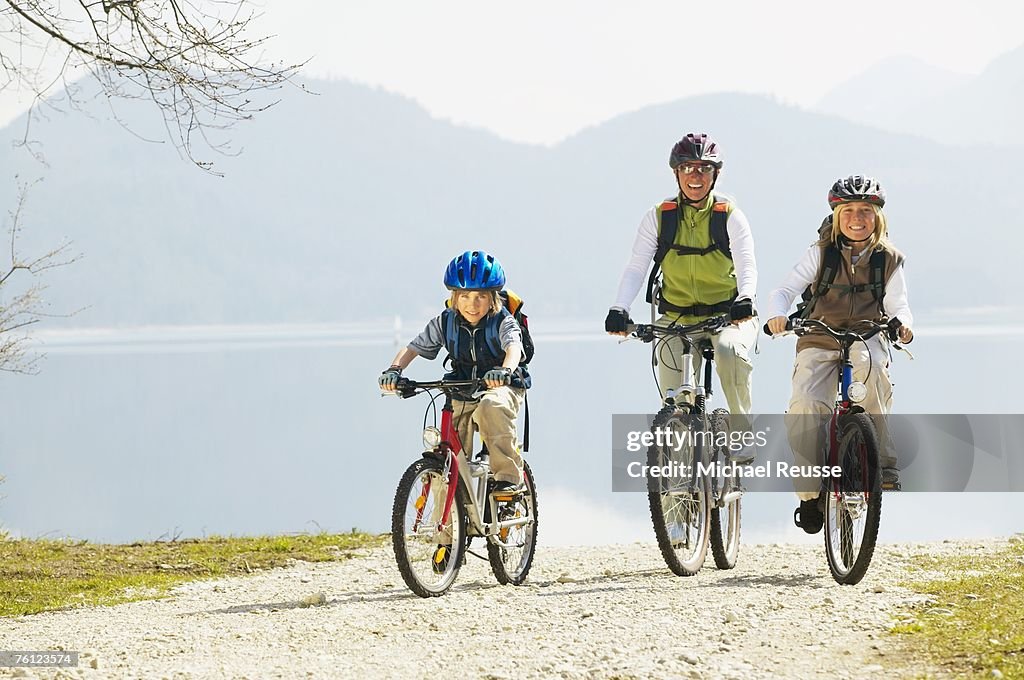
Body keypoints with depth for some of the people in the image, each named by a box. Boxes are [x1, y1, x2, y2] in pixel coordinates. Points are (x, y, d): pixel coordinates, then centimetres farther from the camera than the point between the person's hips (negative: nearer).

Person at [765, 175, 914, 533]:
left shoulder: (888, 260, 7)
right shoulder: (821, 253, 4)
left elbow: (897, 303, 0)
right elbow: (785, 290, -1)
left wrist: (902, 323, -24)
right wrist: (777, 314, -23)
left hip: (866, 338, 0)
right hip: (818, 342, 0)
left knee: (868, 362, -37)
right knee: (804, 405, -25)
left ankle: (882, 459, -28)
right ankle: (810, 493, -9)